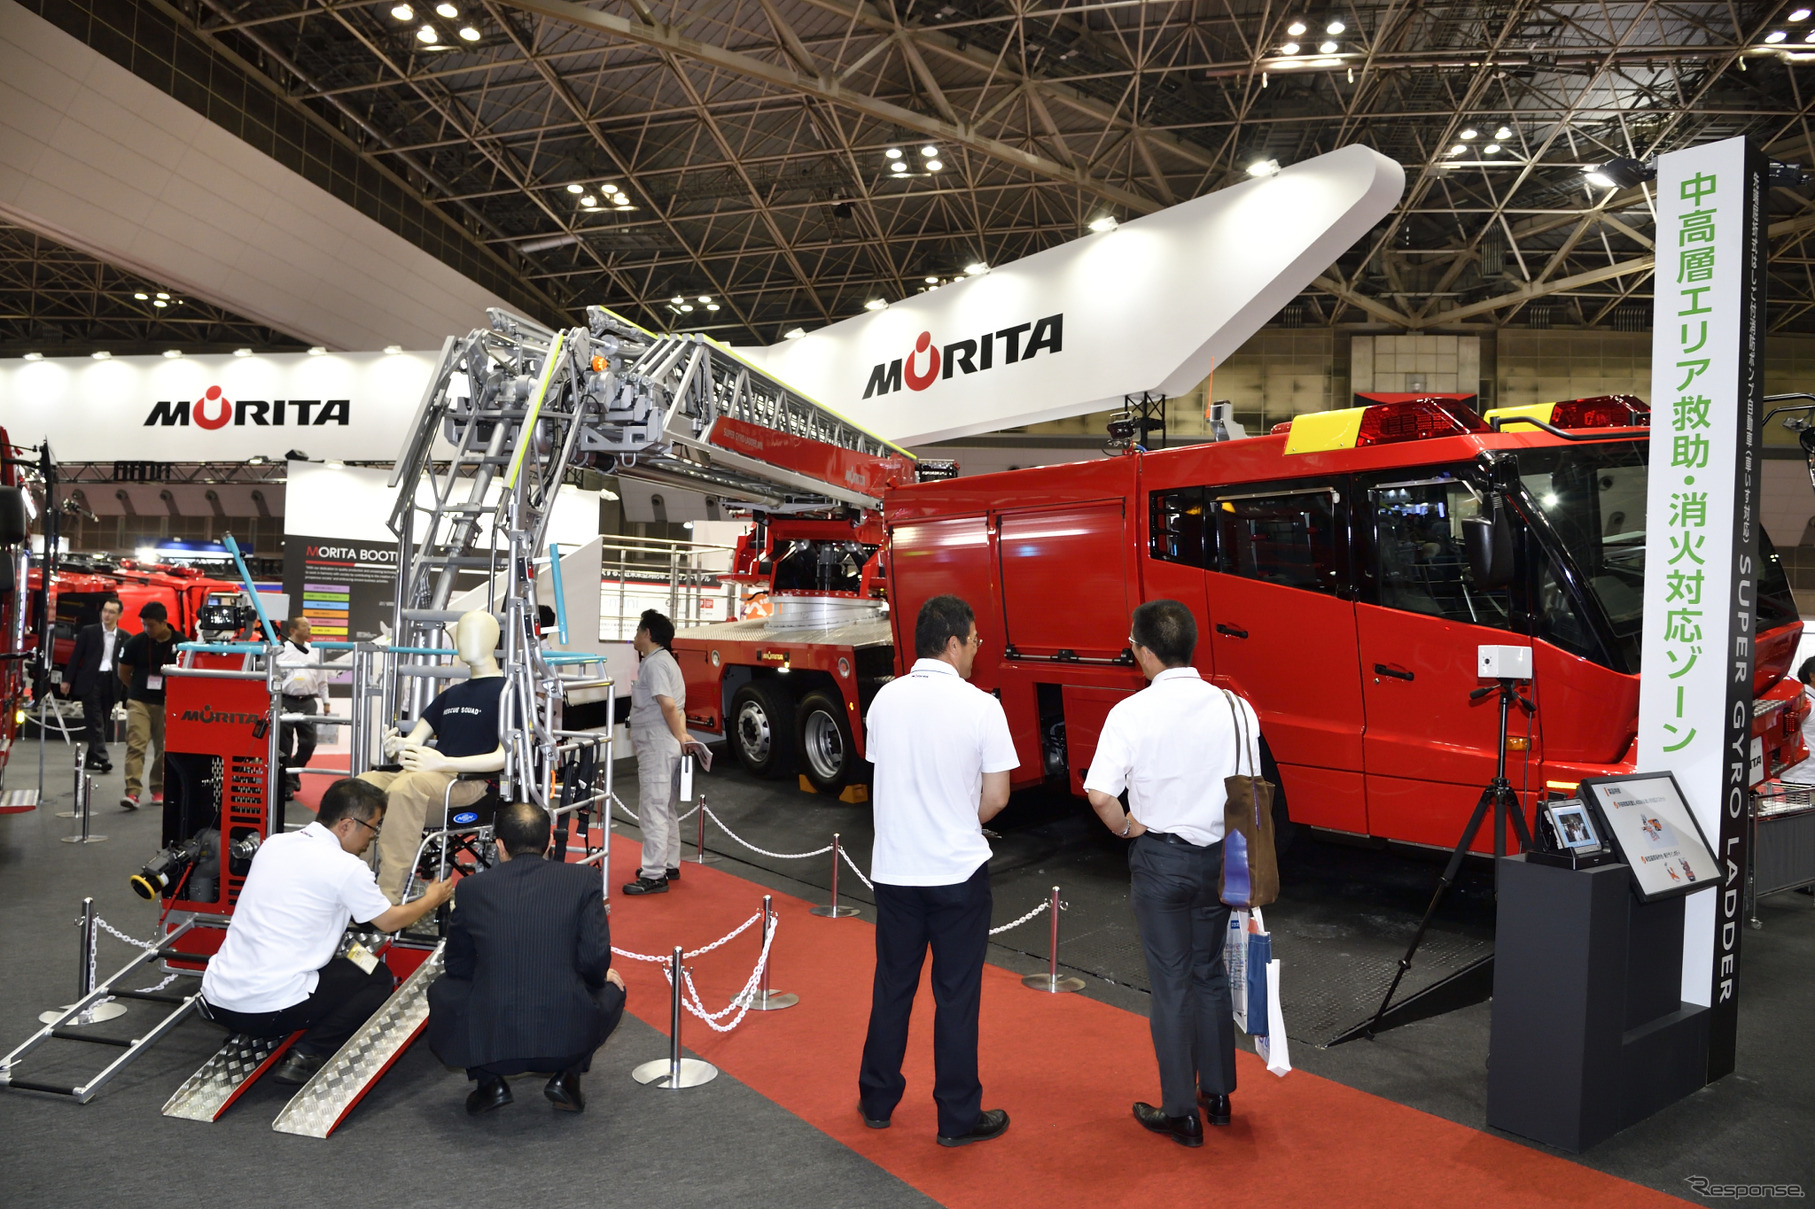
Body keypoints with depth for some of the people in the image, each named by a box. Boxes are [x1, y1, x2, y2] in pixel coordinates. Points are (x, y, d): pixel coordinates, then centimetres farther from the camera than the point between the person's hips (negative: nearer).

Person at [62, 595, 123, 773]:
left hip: (111, 683, 2)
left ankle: (90, 758, 16)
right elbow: (76, 656, 4)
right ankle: (101, 758, -14)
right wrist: (67, 680, 2)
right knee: (95, 722, -8)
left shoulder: (124, 637, 7)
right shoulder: (88, 632, 3)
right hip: (90, 681, -2)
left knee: (102, 723, 7)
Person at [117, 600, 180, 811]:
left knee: (164, 749, 9)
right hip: (139, 701, 0)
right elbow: (124, 673, 10)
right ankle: (132, 792, -14)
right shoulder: (135, 642, -3)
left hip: (167, 703, 1)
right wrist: (139, 689, 12)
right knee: (135, 746, -11)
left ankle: (158, 789, 23)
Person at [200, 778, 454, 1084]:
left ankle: (249, 1039, 14)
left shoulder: (273, 844, 8)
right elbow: (389, 921, 6)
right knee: (379, 978, 10)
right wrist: (431, 900, 25)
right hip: (272, 1010, -8)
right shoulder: (346, 868, -11)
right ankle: (308, 1054, -4)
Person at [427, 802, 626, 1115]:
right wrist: (601, 979, 18)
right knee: (611, 988, 30)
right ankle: (566, 1076, 11)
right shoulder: (582, 879, -2)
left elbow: (458, 967, 12)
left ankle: (489, 1081, 15)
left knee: (442, 991, 30)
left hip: (490, 1042, 1)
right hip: (568, 1040, 0)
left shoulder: (472, 888, 2)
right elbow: (596, 959, -5)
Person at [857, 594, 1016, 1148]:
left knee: (892, 985, 17)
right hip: (958, 869, -4)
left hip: (894, 867, 4)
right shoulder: (980, 706, -13)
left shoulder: (886, 698, -1)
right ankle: (958, 1117, 18)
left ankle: (877, 1101, 30)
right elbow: (996, 796, -8)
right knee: (956, 995, 7)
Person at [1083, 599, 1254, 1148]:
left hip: (1160, 857, -4)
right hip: (1218, 855, 4)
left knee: (1171, 984, 8)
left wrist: (1126, 828, -5)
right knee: (1210, 973, 20)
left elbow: (1100, 794, -24)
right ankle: (1217, 1095, 32)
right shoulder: (1234, 707, -5)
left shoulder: (1131, 713, -16)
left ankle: (1181, 1113, 18)